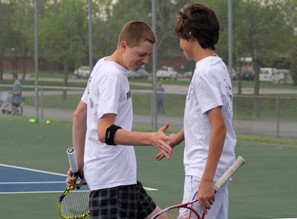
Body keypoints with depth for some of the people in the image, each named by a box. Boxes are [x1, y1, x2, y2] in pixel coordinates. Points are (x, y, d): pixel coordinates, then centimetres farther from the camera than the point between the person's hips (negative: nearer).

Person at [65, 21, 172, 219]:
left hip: (122, 175, 10)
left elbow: (79, 115, 20)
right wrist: (150, 139, -35)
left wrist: (79, 163, 24)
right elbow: (105, 132, -25)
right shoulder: (113, 76, -17)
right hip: (112, 179, -10)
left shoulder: (103, 66, 13)